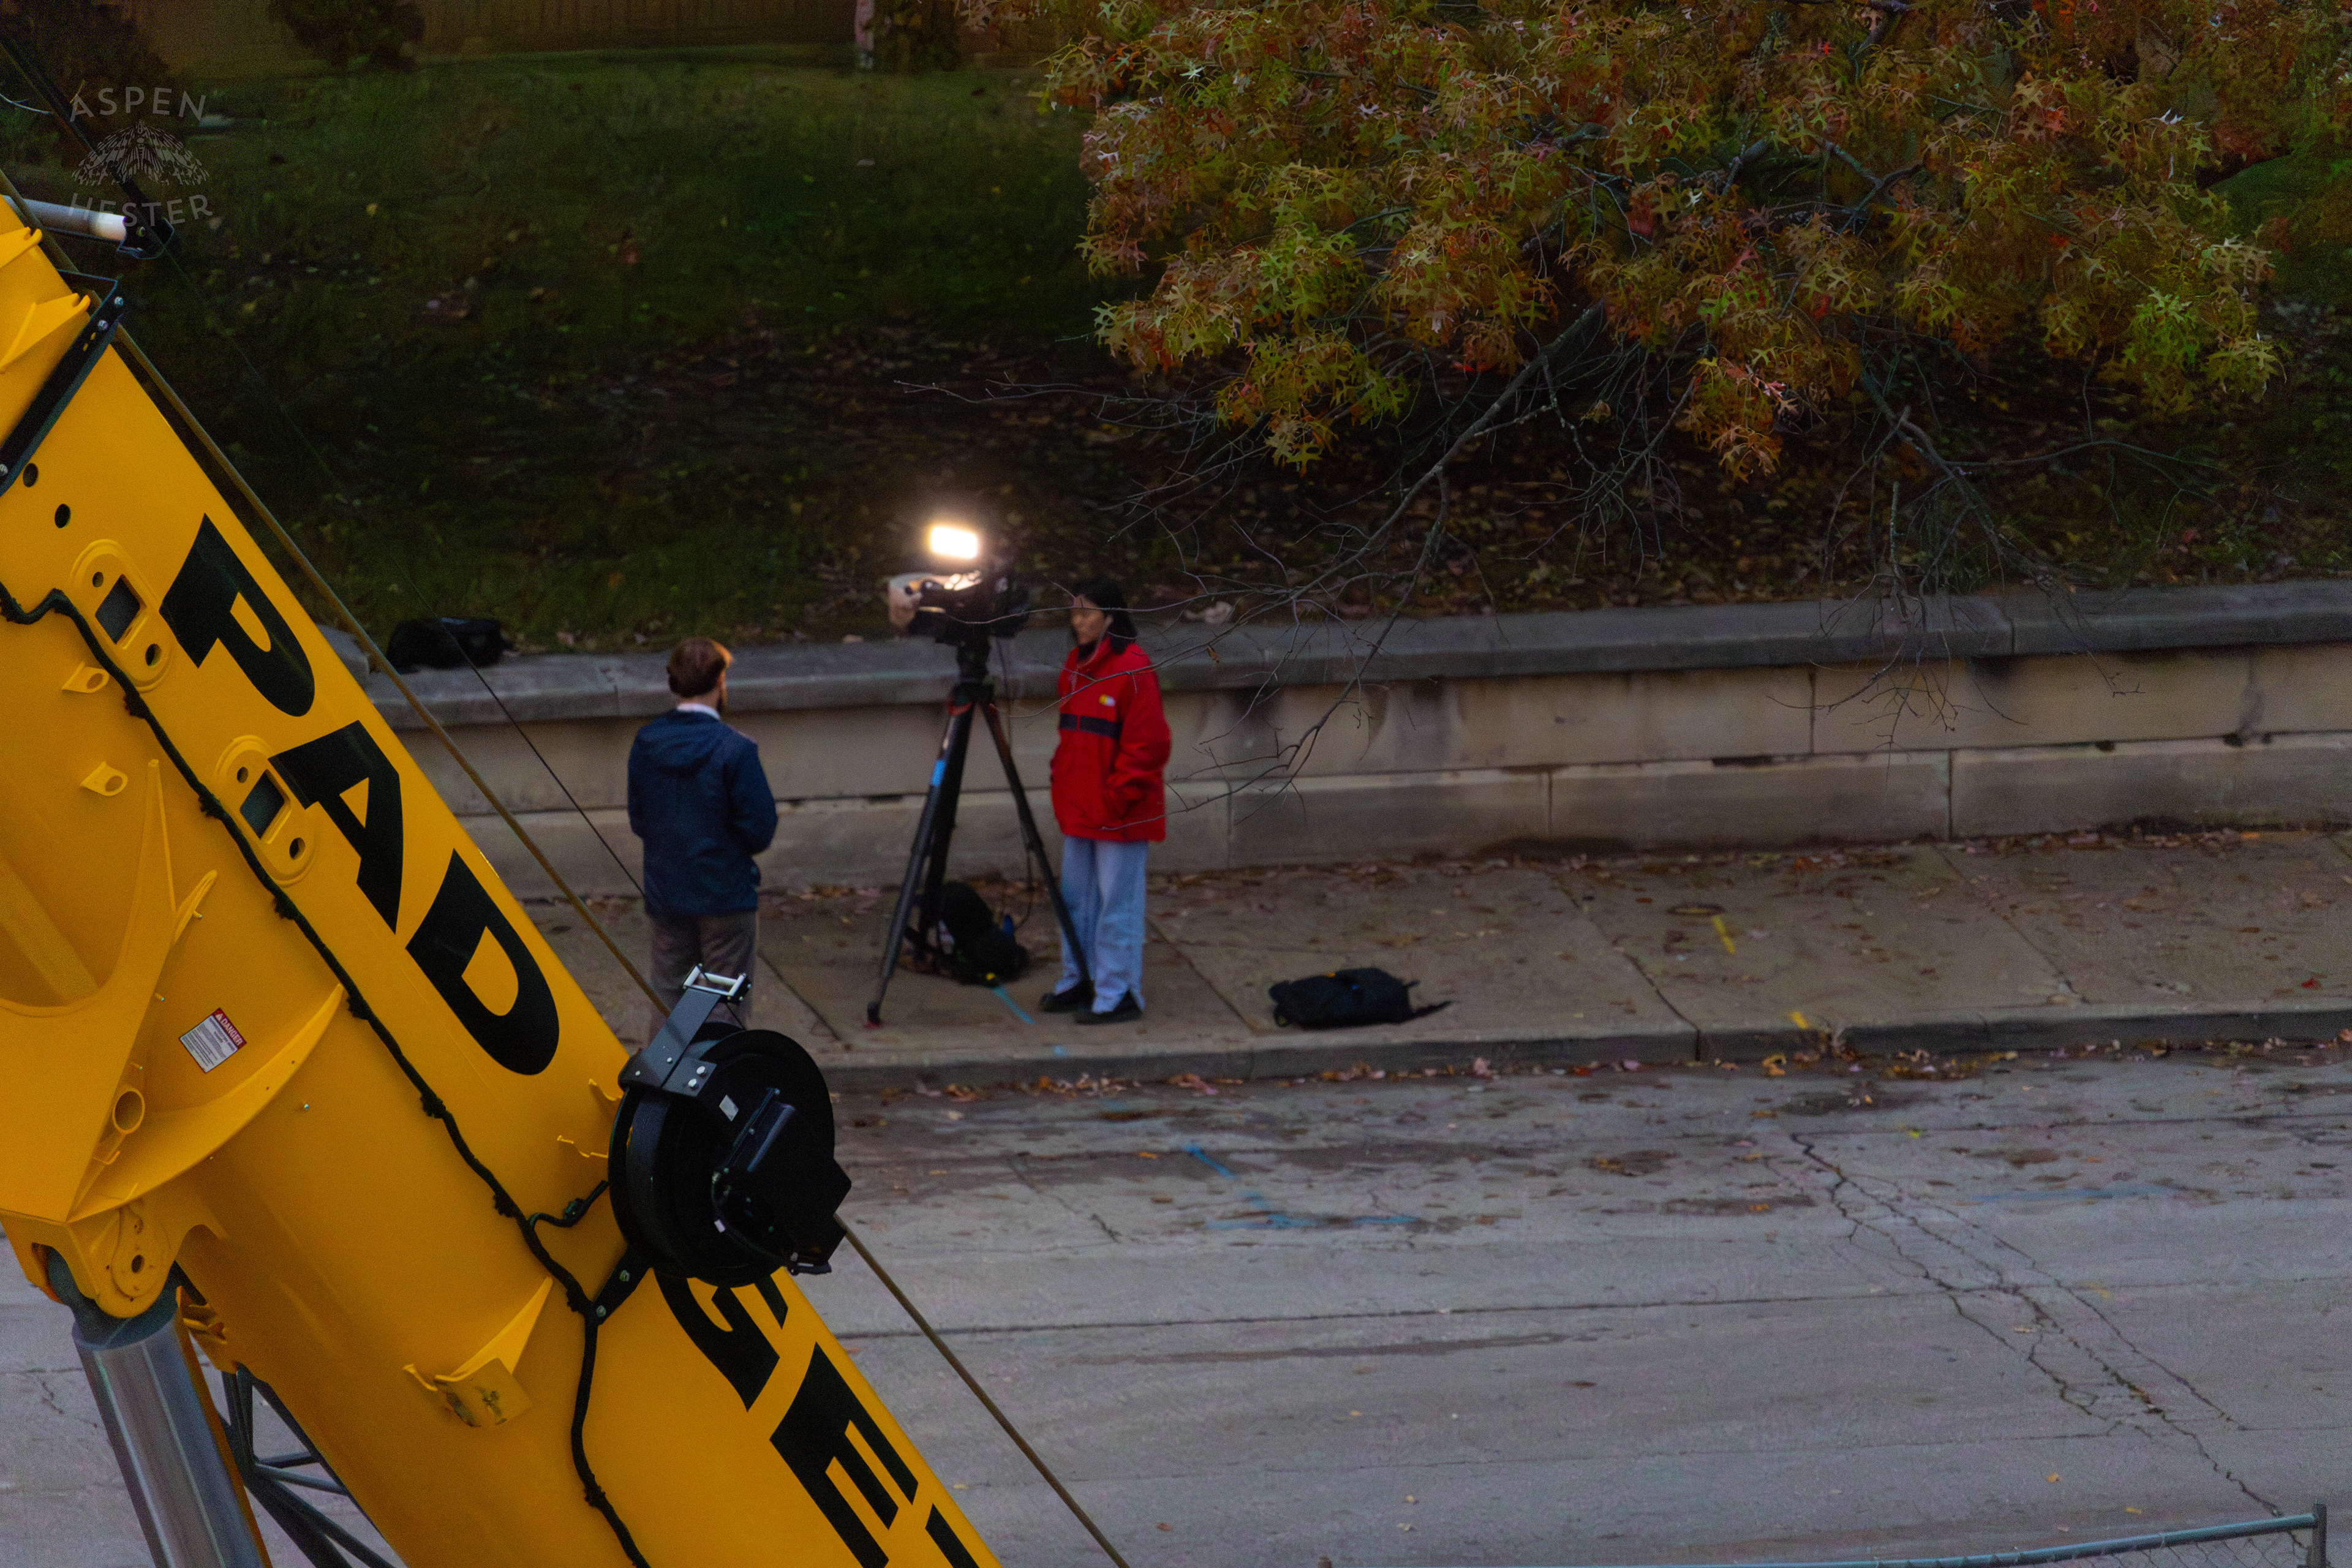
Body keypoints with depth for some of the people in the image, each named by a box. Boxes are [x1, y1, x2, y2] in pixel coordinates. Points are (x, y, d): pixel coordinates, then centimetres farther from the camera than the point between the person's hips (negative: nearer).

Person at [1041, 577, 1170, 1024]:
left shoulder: (1132, 669, -15)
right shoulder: (1075, 665, 12)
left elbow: (1147, 744, -16)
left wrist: (1117, 796, -16)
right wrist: (1061, 783, 14)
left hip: (1119, 811, -9)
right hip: (1079, 810, 9)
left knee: (1117, 902, -3)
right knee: (1076, 898, 14)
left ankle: (1119, 994, 3)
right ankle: (1078, 982, 25)